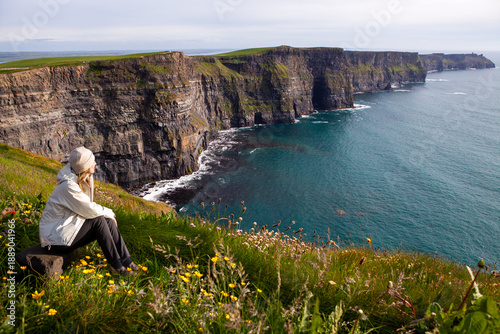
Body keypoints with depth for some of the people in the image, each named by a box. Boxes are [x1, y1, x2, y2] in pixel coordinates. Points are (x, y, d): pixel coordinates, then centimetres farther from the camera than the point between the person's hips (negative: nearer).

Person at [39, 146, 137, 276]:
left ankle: (126, 261, -8)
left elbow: (87, 207, 9)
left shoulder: (85, 180, 1)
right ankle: (116, 265, -15)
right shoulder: (68, 187, -27)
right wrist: (110, 213, -7)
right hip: (55, 239, -8)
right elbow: (91, 211, -24)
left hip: (67, 229, 8)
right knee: (98, 220, -22)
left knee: (108, 221, -9)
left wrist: (108, 214, -7)